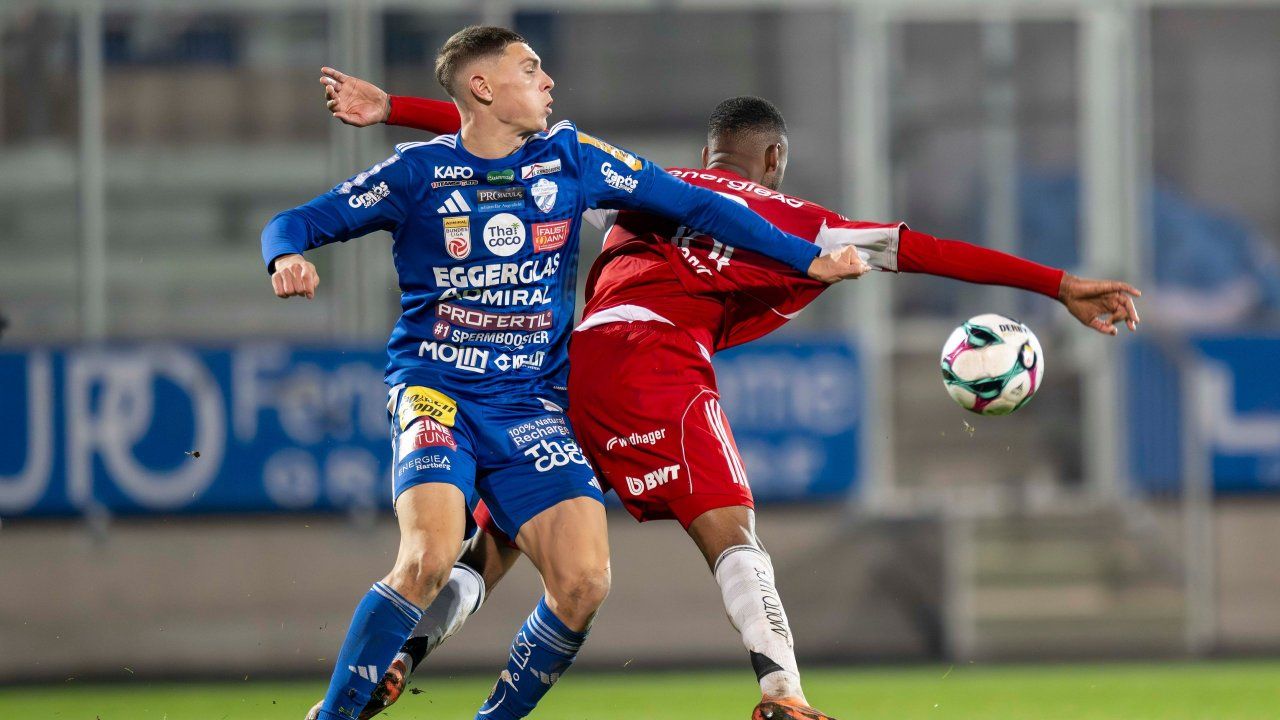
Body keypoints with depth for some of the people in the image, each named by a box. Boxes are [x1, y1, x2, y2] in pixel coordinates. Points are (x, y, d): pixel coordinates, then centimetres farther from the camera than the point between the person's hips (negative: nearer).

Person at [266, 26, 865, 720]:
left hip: (532, 403, 3)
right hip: (436, 389, -3)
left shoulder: (571, 159, 6)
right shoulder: (419, 170, -1)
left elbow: (694, 204, 9)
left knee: (583, 584, -14)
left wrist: (808, 260, 6)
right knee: (430, 558, -28)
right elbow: (296, 223, 2)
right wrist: (287, 258, -23)